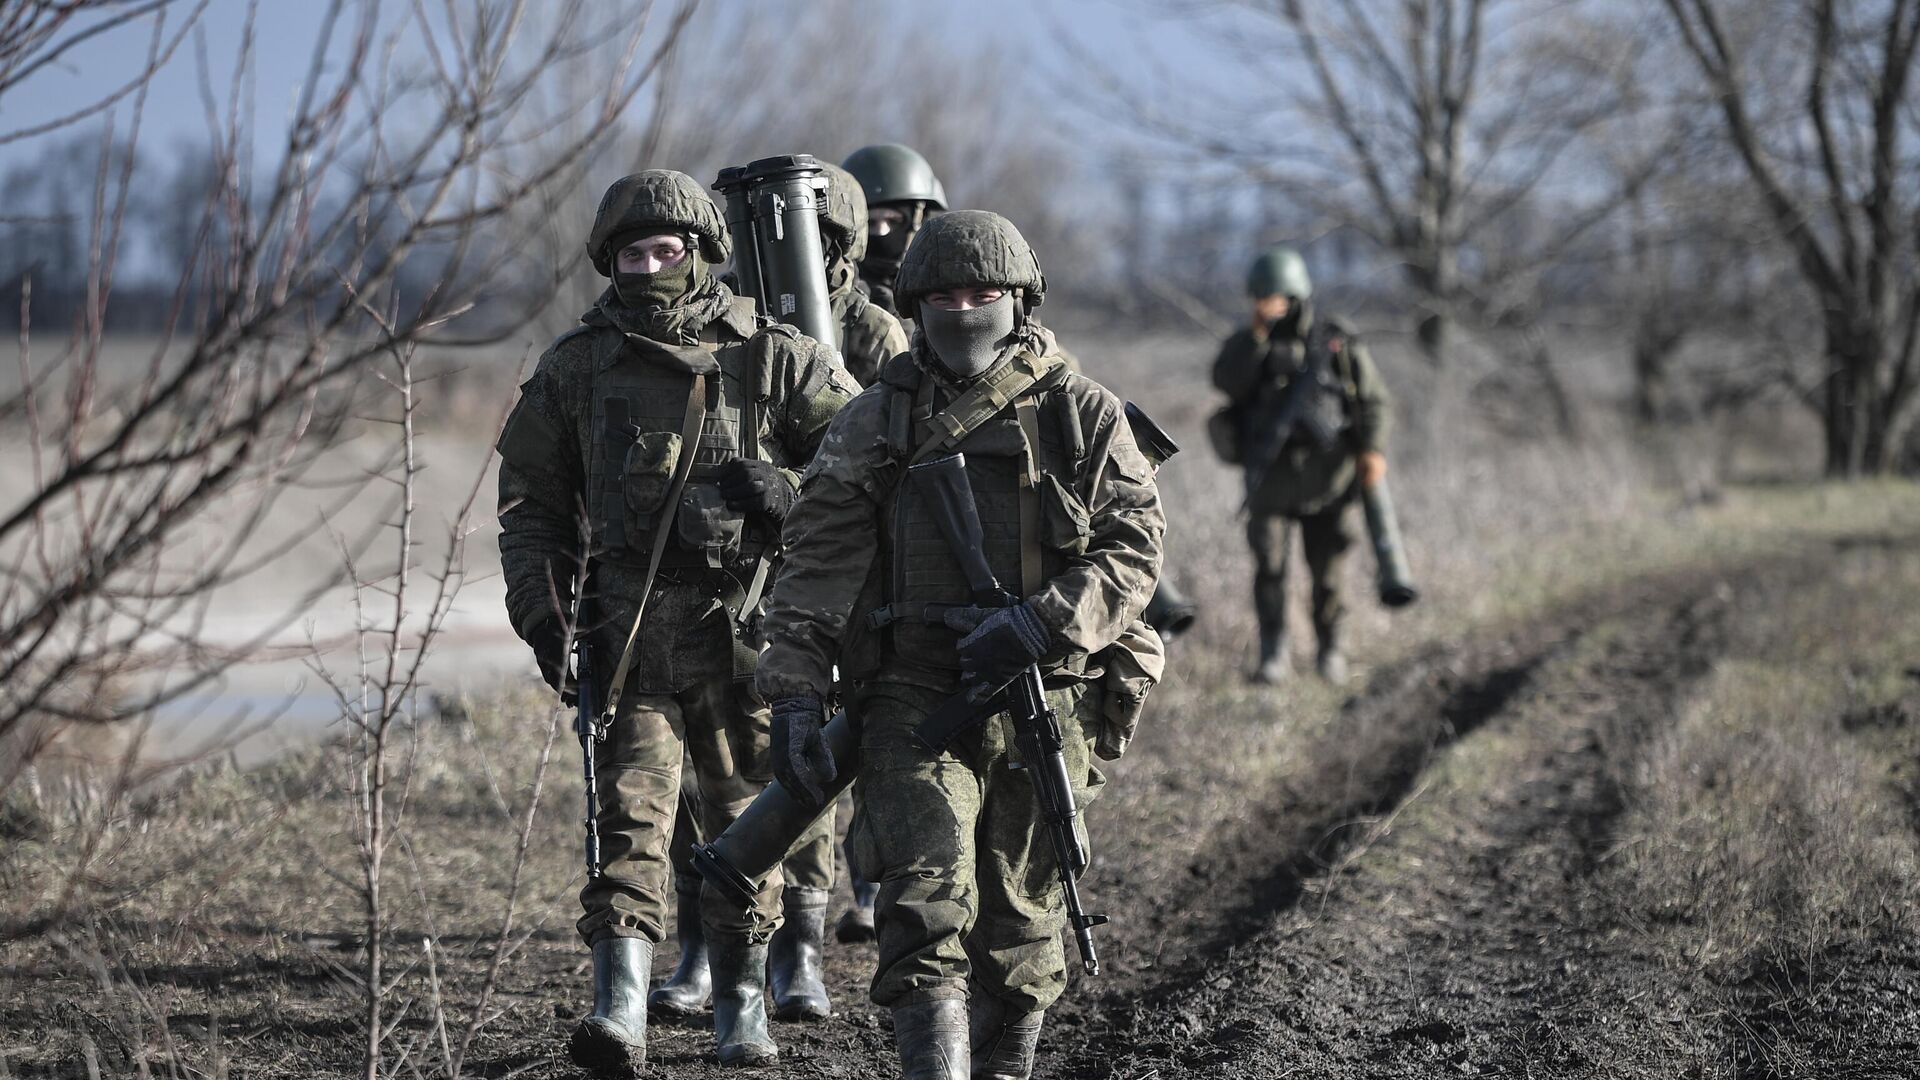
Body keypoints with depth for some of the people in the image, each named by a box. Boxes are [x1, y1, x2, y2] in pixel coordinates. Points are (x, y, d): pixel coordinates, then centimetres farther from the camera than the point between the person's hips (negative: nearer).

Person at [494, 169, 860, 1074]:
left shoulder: (771, 358, 1)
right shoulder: (576, 368, 6)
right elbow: (530, 500, 12)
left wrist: (790, 489, -12)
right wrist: (540, 610, 0)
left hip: (743, 626, 0)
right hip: (628, 629, 0)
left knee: (743, 819, 8)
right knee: (629, 812, -11)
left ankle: (741, 1003, 21)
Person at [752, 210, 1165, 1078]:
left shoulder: (1082, 413, 6)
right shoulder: (873, 422, 7)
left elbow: (1134, 549, -1)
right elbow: (816, 561, 3)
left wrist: (1040, 625, -16)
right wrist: (795, 694, -8)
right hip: (913, 693, -1)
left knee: (1019, 919, 9)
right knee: (928, 904, -16)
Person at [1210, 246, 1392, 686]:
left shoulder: (1339, 341, 4)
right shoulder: (1248, 344, 7)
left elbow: (1373, 398, 4)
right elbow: (1228, 381, -11)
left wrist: (1372, 448, -10)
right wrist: (1257, 334, -18)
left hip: (1324, 472, -1)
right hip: (1270, 472, 1)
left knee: (1326, 566, 3)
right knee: (1270, 563, -8)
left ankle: (1330, 650, 18)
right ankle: (1273, 655, -1)